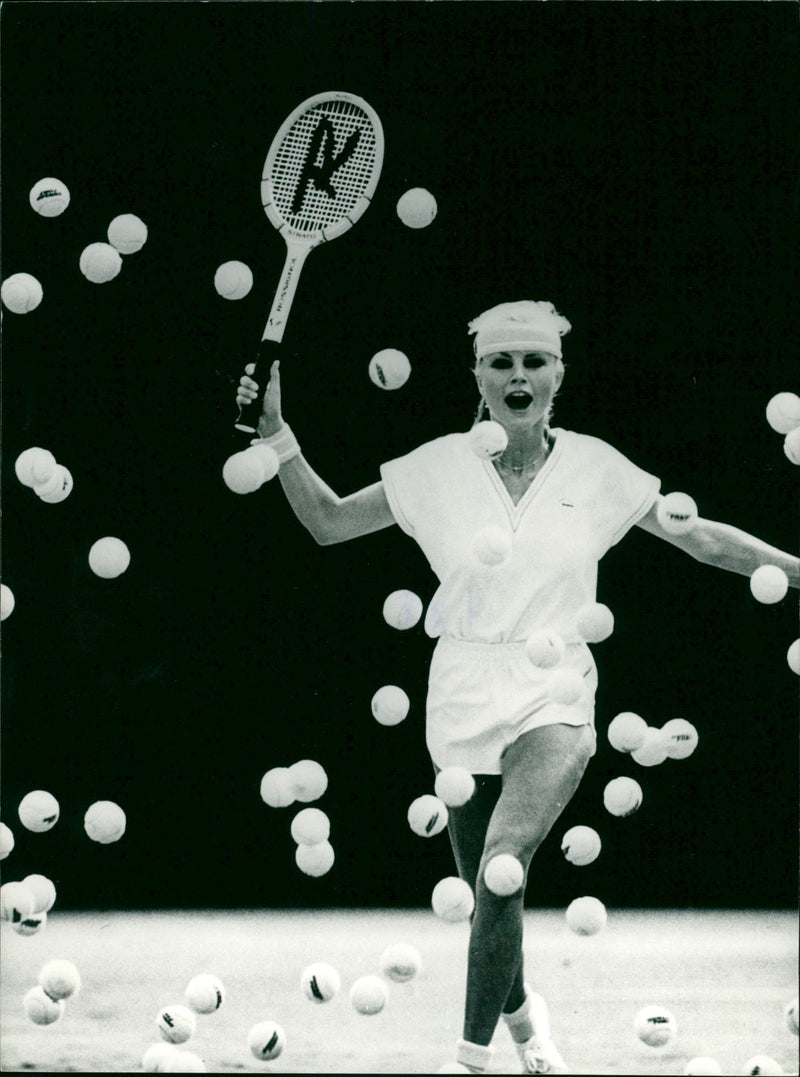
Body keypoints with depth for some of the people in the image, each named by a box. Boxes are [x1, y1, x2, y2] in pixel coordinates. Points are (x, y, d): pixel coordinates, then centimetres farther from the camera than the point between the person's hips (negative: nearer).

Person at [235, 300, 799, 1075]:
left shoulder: (594, 467, -1)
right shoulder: (440, 467, 0)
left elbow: (702, 537, 6)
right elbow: (328, 522, 6)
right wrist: (277, 433, -5)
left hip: (554, 699, -2)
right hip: (464, 698, 2)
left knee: (502, 866, -25)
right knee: (487, 890, 7)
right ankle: (523, 1013, 38)